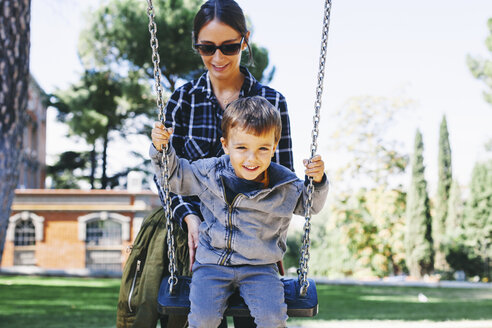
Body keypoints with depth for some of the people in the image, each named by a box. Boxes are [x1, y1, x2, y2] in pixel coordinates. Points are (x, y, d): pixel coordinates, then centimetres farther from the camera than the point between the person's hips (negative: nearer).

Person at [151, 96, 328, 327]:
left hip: (260, 268, 0)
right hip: (212, 263, 0)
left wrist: (317, 181, -9)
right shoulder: (208, 173, -4)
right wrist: (161, 149, -7)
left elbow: (310, 205, 11)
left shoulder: (285, 185, -5)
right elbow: (174, 175, 10)